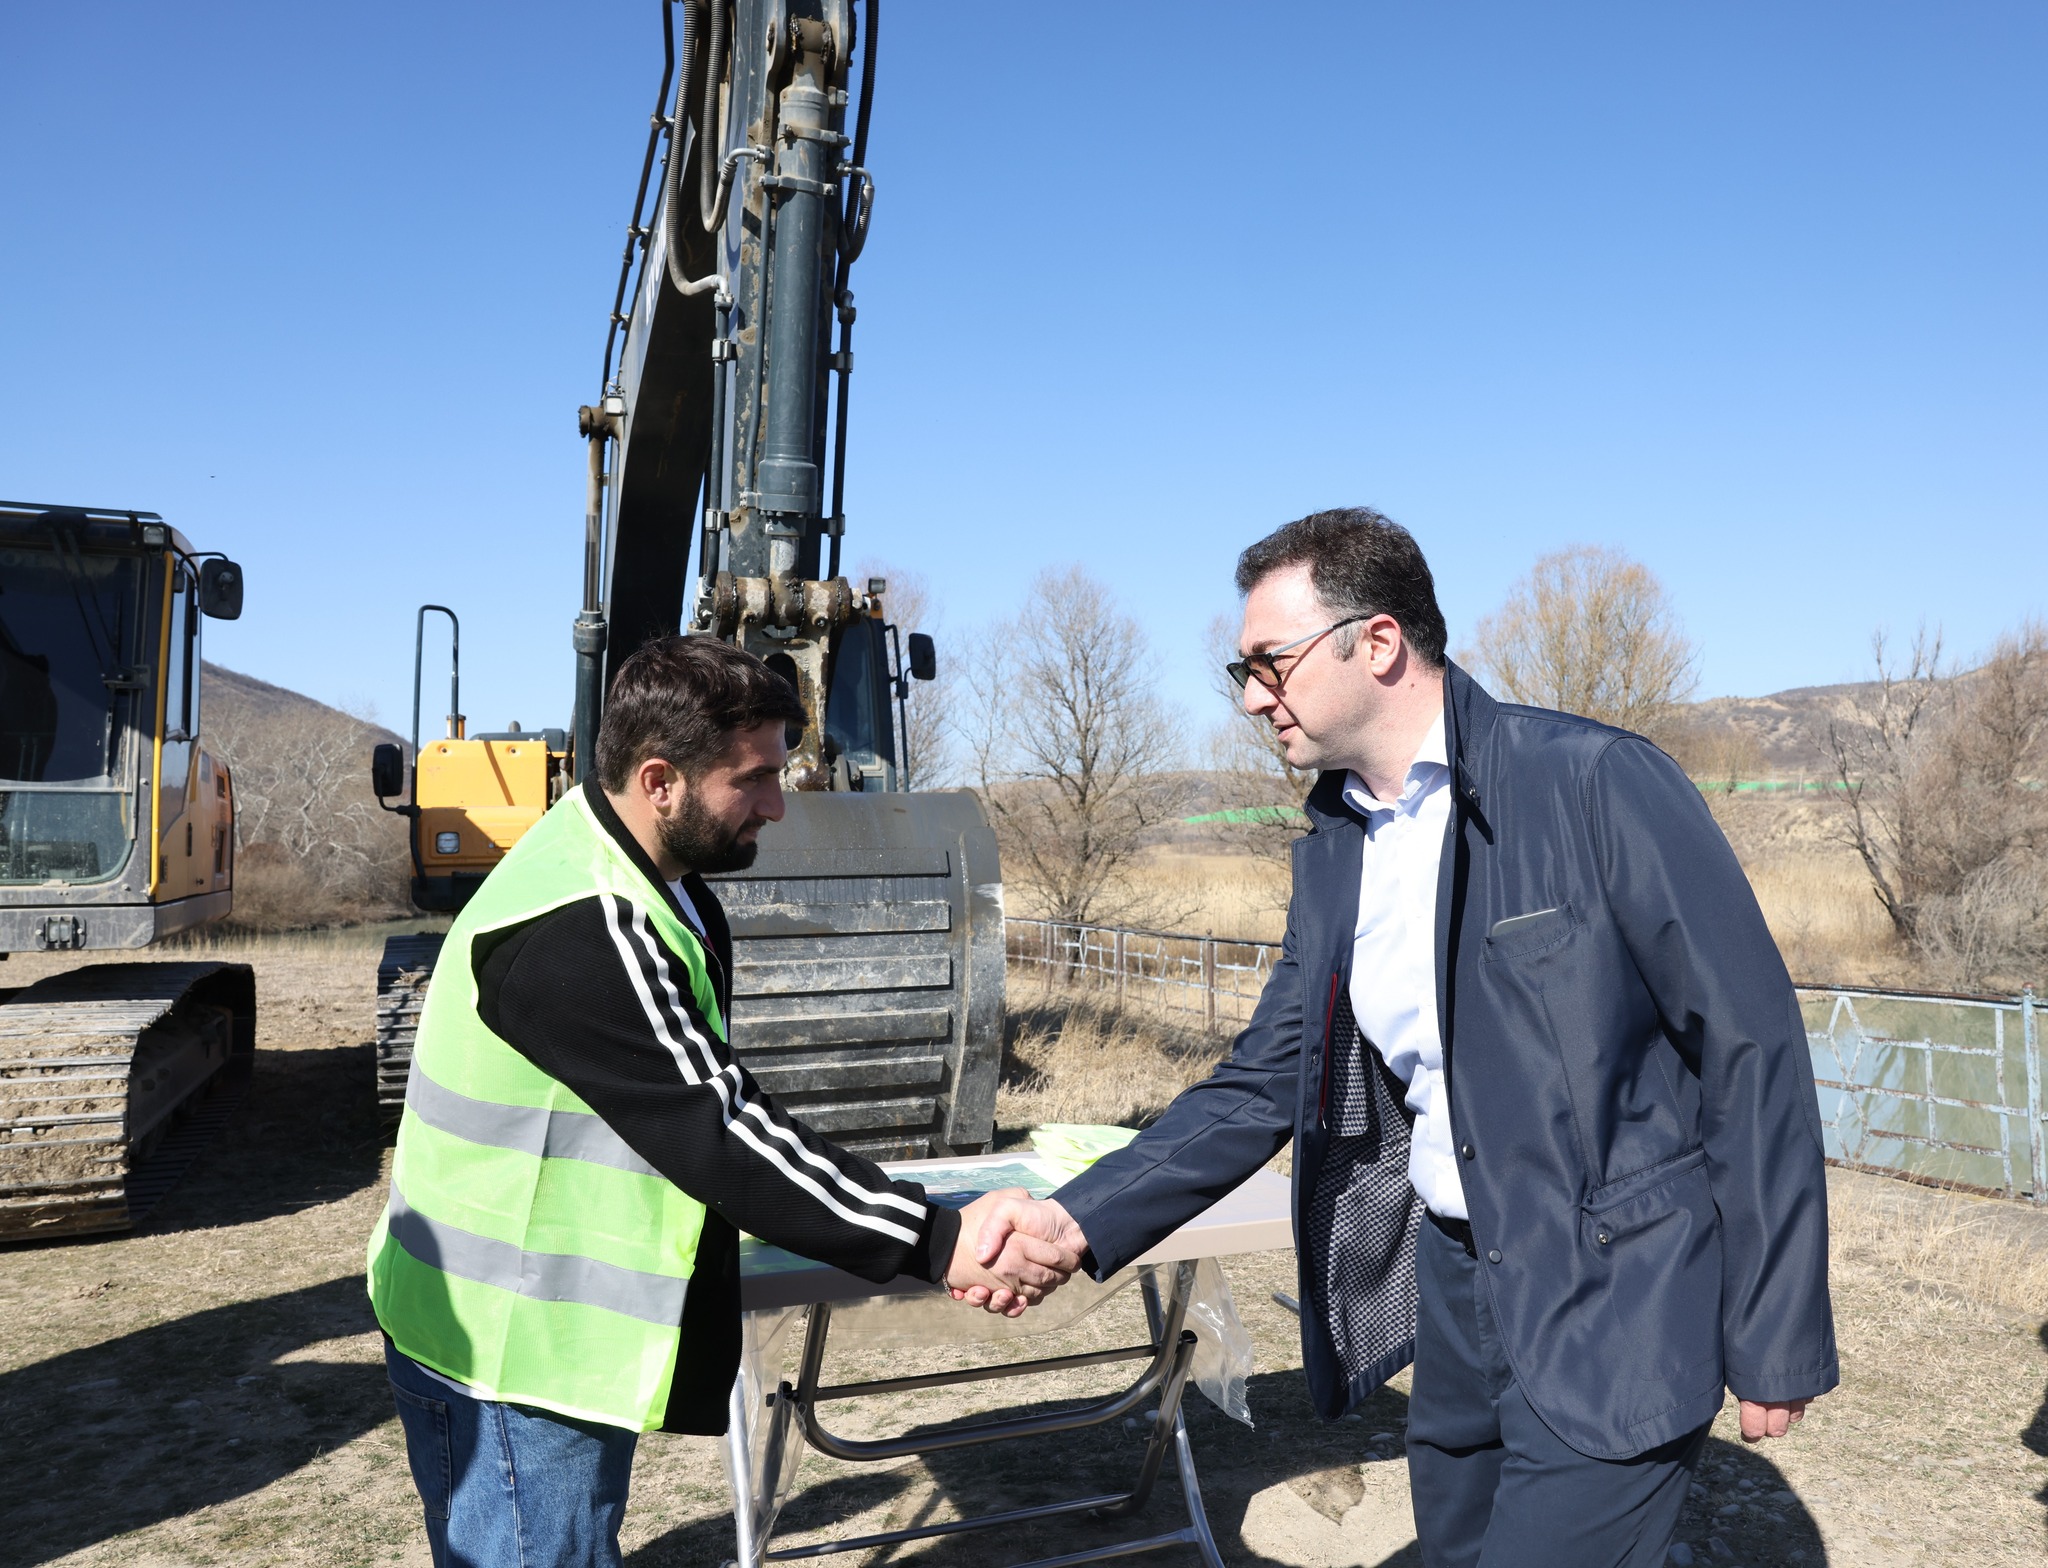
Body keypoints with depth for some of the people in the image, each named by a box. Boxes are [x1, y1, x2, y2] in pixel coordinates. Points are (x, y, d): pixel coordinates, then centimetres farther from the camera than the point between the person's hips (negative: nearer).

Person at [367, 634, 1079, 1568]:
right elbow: (716, 1132, -30)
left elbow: (704, 1108, 7)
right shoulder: (576, 932, -28)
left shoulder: (656, 892, 3)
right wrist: (935, 1245, -26)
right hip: (505, 1360, -9)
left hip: (560, 1335, 10)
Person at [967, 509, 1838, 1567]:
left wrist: (1777, 1342, -9)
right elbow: (1265, 1083, 5)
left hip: (1617, 1296, -6)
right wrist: (1081, 1220, -7)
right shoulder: (1332, 845, 4)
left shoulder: (1598, 784, -16)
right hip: (1453, 1282, 6)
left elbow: (1752, 1050, -13)